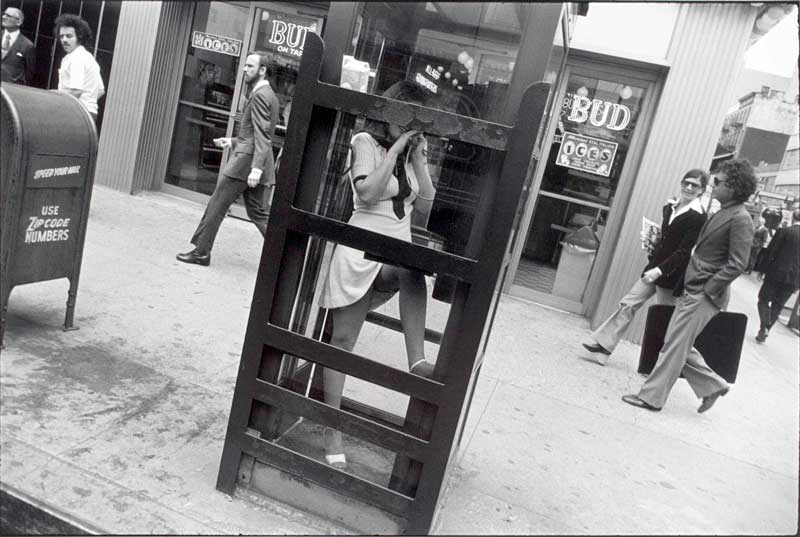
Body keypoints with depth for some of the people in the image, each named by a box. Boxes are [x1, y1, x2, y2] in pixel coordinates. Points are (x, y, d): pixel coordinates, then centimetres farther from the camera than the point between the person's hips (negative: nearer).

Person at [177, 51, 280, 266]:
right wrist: (233, 142, 22)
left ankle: (201, 252, 9)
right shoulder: (269, 95, 18)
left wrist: (256, 167, -28)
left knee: (216, 205, 0)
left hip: (246, 160, -9)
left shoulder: (259, 96, -12)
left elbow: (262, 135, -22)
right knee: (258, 213, 11)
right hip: (255, 163, 10)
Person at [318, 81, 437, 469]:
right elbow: (367, 192, -17)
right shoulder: (366, 141, -2)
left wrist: (418, 159, 2)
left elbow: (425, 205, 9)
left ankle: (417, 361, -30)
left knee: (413, 272, -33)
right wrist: (395, 149, -12)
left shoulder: (409, 153, 14)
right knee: (343, 340, -3)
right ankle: (333, 436, 6)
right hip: (362, 252, -5)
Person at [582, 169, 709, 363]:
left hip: (671, 275, -6)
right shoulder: (670, 207, 8)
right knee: (628, 304, 3)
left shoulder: (698, 217, -13)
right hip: (655, 267, 7)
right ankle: (604, 344, 7)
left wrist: (660, 270, -29)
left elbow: (684, 251, -19)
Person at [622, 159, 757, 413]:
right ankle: (712, 386, 28)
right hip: (692, 291, 9)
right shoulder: (720, 213, 13)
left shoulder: (740, 219, -14)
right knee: (679, 345, 14)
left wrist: (708, 289, -17)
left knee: (675, 346, -2)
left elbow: (736, 264, -19)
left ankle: (652, 397, 8)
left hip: (704, 296, -9)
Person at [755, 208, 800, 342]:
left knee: (763, 299, 11)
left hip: (777, 273, -4)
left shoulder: (784, 231, -8)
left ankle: (764, 328, -5)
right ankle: (765, 332, 16)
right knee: (777, 306, 13)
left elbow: (770, 252, -10)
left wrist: (763, 269, 2)